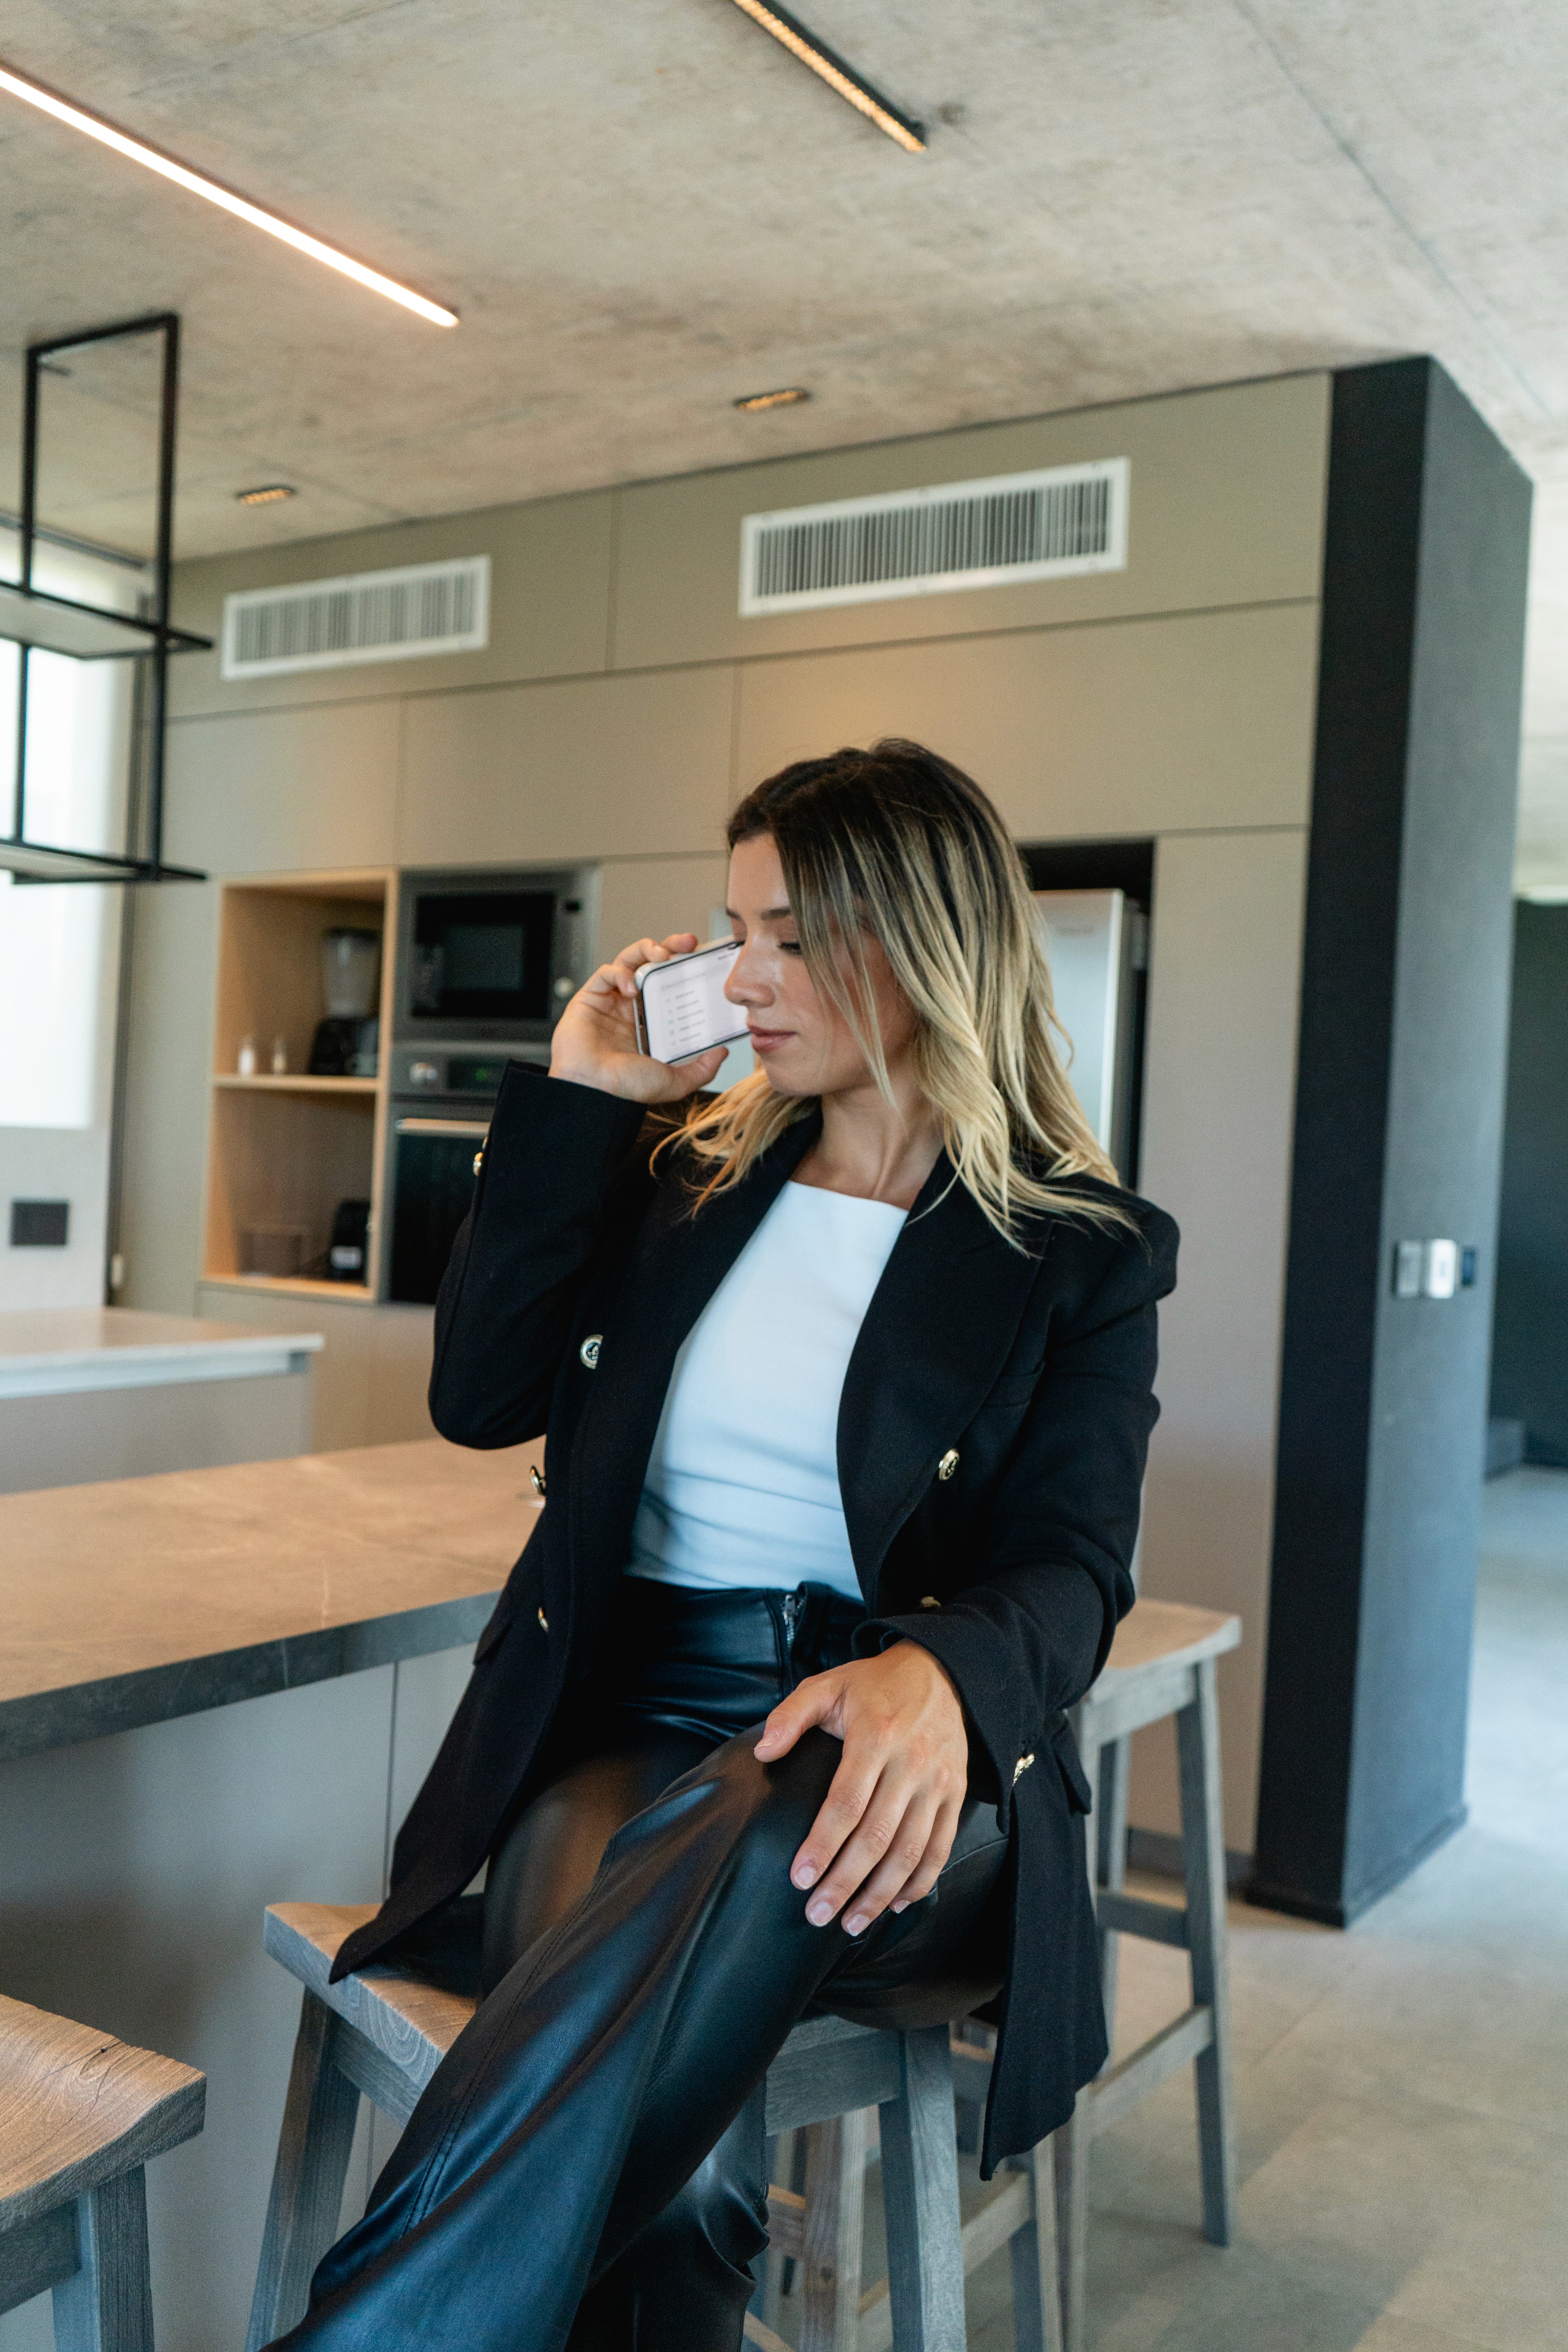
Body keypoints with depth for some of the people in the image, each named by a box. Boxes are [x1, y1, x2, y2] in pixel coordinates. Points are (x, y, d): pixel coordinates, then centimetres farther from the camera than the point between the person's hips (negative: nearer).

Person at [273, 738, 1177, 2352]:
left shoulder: (1083, 1251, 5)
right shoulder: (684, 1170, 15)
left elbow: (1070, 1570, -4)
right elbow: (479, 1398, 7)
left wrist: (936, 1675, -29)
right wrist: (572, 1098, 5)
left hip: (895, 1758, -2)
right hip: (621, 1720, 2)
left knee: (749, 1845, -39)